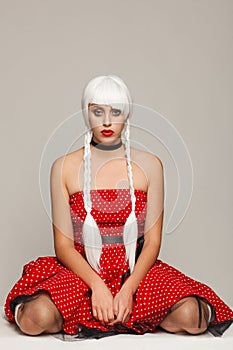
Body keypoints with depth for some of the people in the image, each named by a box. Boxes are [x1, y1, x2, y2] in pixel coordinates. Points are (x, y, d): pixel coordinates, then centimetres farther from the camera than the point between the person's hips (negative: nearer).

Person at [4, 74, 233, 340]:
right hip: (81, 273, -1)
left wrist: (128, 289, -17)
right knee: (37, 317, -30)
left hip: (135, 272, 1)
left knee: (191, 315, -25)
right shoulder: (64, 168, 1)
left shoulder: (149, 165, 3)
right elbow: (63, 244, -3)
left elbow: (152, 241, -1)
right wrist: (97, 285, -19)